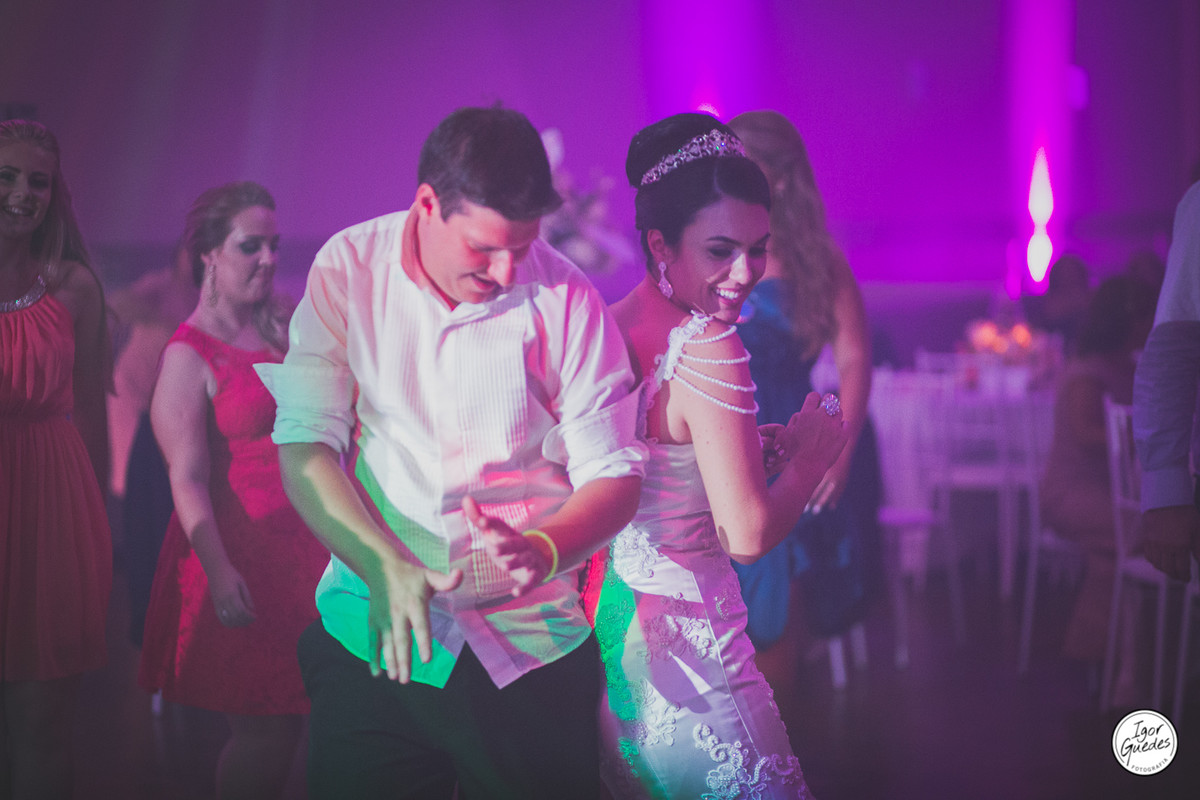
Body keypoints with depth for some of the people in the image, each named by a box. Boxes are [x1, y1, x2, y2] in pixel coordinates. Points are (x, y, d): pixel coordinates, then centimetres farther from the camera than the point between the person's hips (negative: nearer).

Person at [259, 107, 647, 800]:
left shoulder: (566, 298, -7)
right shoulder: (348, 269, -4)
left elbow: (613, 471, -3)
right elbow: (305, 446, -8)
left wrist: (541, 552, -23)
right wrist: (384, 565, -22)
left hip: (528, 650, 0)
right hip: (374, 638, 1)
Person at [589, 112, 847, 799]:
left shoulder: (617, 320, 4)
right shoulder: (710, 349, -22)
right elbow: (747, 534, -21)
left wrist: (754, 446, 13)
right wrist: (812, 454, -5)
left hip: (611, 608, 9)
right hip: (683, 636, -9)